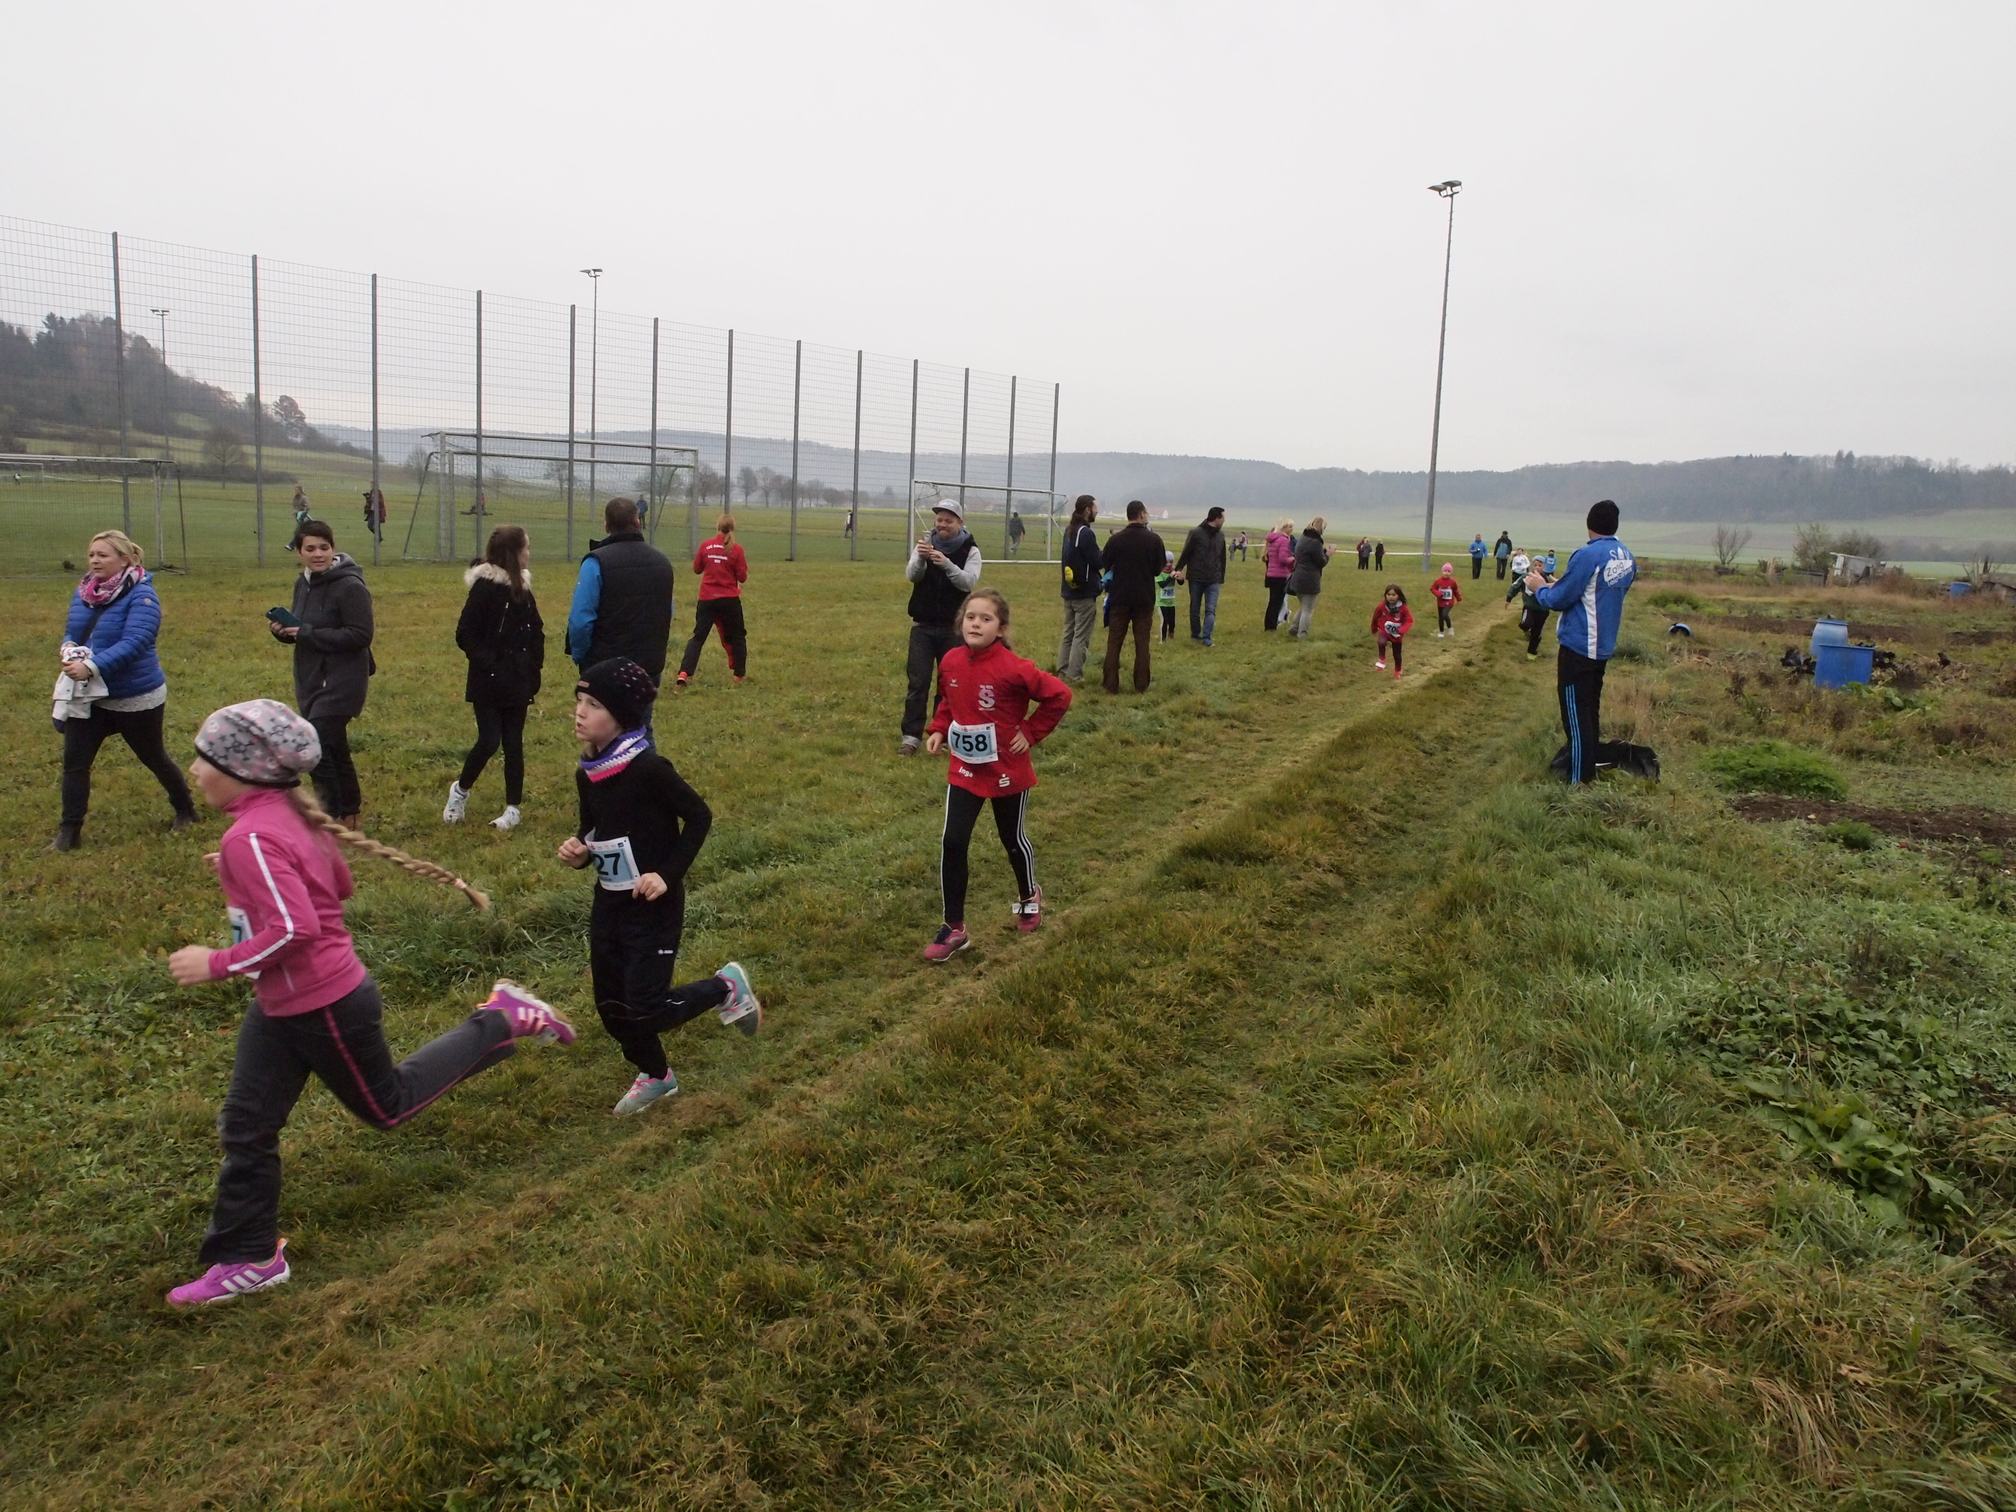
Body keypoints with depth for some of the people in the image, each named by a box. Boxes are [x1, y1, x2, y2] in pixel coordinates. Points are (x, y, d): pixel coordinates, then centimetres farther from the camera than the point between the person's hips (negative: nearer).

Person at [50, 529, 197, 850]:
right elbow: (71, 631, 13)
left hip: (135, 698, -5)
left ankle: (185, 810, 35)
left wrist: (92, 666, -37)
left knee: (154, 758, 12)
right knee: (74, 761, -1)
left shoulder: (141, 595, -18)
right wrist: (68, 647, -11)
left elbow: (134, 642, -28)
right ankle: (68, 832, 7)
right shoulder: (84, 592, 4)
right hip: (88, 697, 6)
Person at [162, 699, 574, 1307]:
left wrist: (216, 965, -23)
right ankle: (248, 1259, 27)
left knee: (387, 1105, 14)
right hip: (280, 1006, 9)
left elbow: (295, 930, -34)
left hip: (326, 1008, -9)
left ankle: (500, 1023, 19)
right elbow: (339, 884, 12)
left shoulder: (251, 838, -27)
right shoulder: (287, 813, 1)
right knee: (246, 1128, 14)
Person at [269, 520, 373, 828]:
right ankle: (350, 813, 31)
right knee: (334, 749, 17)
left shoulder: (350, 586, -16)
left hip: (340, 683, -9)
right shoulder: (303, 583, 10)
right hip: (310, 681, 9)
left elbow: (361, 635, -22)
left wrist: (307, 633, -21)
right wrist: (284, 630, -3)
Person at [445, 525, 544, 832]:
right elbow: (465, 634, -13)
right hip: (490, 683, -6)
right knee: (489, 741, -9)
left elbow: (536, 631, 16)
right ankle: (461, 789, 17)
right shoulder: (485, 586, -11)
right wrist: (488, 664, -15)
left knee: (513, 743, 7)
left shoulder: (522, 587, 9)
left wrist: (533, 664, 5)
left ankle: (514, 808, 13)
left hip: (518, 682, 6)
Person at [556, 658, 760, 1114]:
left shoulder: (649, 769, -21)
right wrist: (577, 851, -7)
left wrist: (668, 874, -19)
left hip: (653, 906, -7)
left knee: (645, 1010, -8)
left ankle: (725, 987, 18)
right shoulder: (586, 774, 0)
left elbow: (699, 816, -13)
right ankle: (655, 1076, 38)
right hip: (607, 904, 7)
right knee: (611, 1006, 14)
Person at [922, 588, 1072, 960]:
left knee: (1013, 839, 16)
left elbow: (1059, 696, -16)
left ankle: (1029, 897, 46)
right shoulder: (951, 661, -6)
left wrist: (1030, 733, -14)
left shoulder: (1013, 668, -23)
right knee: (953, 843, -4)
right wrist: (939, 730, -1)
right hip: (964, 769, 4)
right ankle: (954, 928, 6)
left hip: (1008, 770, -3)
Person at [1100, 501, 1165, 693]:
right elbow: (1158, 569, 0)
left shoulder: (1116, 539, -8)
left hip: (1120, 598, 0)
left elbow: (1105, 564, 1)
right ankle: (1141, 685, 9)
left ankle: (1111, 684, 7)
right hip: (1145, 598, 0)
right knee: (1142, 643, 8)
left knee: (1114, 642, 7)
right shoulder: (1154, 539, -7)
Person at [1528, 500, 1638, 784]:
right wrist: (1558, 584, 16)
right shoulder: (1627, 557, 5)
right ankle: (1588, 774, 27)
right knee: (1590, 711, 18)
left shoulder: (1588, 555, -19)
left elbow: (1559, 600, -16)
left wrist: (1540, 587, 4)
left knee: (1576, 714, -3)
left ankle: (1578, 783, -1)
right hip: (1603, 645, 8)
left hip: (1579, 646, -8)